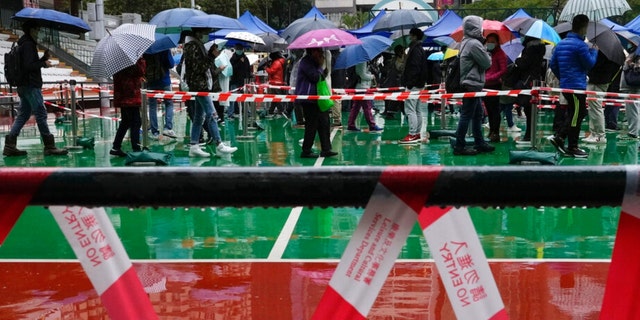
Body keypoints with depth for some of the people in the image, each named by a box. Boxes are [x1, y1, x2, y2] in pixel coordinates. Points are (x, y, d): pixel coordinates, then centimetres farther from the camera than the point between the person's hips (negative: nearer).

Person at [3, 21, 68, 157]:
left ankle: (10, 146, 8)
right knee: (41, 114, -8)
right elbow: (28, 66, -19)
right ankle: (49, 146, -7)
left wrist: (44, 58, 8)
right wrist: (44, 63, -8)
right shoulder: (28, 45, -11)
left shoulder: (27, 44, 20)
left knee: (23, 115, 10)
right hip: (31, 86, -10)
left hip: (24, 86, 10)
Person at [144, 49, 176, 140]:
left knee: (152, 106, 7)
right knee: (169, 103, 10)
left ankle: (154, 132, 6)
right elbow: (171, 64, -9)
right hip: (164, 81, -2)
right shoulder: (165, 49, -9)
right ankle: (168, 128, -6)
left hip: (150, 82, 2)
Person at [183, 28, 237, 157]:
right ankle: (219, 145, -8)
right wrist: (212, 60, -15)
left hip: (201, 84, 10)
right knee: (211, 114, -10)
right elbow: (197, 67, -20)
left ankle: (194, 146, 13)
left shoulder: (197, 44, 17)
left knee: (199, 116, 10)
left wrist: (215, 67, 7)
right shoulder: (192, 46, -13)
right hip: (199, 84, -10)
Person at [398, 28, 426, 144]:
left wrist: (409, 83, -23)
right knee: (416, 110, 14)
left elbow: (414, 68, -22)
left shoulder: (415, 50, -14)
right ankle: (417, 133, 19)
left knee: (410, 109, -10)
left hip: (414, 85, -11)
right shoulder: (420, 49, 19)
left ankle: (412, 135, -11)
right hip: (419, 84, 11)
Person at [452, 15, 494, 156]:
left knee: (478, 114, 15)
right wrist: (486, 53, 6)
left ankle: (479, 143, 22)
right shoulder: (474, 44, -16)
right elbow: (487, 63, -13)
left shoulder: (466, 42, 15)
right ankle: (459, 147, -5)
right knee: (466, 115, -8)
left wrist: (483, 51, 3)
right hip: (472, 84, -10)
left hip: (469, 84, 11)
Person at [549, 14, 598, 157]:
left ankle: (559, 138, 12)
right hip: (577, 86, -9)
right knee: (576, 116, -2)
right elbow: (590, 64, -8)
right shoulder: (580, 45, -14)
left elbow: (553, 64, 15)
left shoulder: (561, 44, 12)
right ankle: (572, 148, 3)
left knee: (575, 115, 18)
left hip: (565, 85, 9)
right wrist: (594, 51, 8)